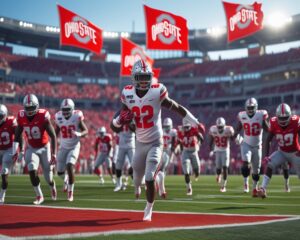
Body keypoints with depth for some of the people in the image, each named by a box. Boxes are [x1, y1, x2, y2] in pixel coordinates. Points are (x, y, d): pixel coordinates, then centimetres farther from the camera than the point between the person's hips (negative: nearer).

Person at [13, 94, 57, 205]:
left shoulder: (43, 116, -23)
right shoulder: (21, 117, -12)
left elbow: (53, 136, -20)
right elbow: (17, 136, 1)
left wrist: (53, 154, -25)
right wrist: (14, 152, -6)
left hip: (44, 148, -2)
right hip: (31, 149, 2)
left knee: (48, 177, 5)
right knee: (32, 171, -20)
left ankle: (52, 187, 43)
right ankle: (39, 196, -1)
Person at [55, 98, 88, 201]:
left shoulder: (77, 117, -15)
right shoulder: (59, 118, -6)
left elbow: (86, 131, -10)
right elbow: (56, 133, 8)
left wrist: (79, 134, -31)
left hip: (74, 147, -4)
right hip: (63, 147, 4)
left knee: (69, 167, -21)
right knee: (60, 172, 4)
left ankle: (70, 192, -4)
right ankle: (66, 180, 42)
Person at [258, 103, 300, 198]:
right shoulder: (274, 124, -16)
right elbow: (267, 140, -9)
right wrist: (266, 155, -18)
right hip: (282, 152, 2)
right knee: (269, 164, -20)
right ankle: (263, 189, -22)